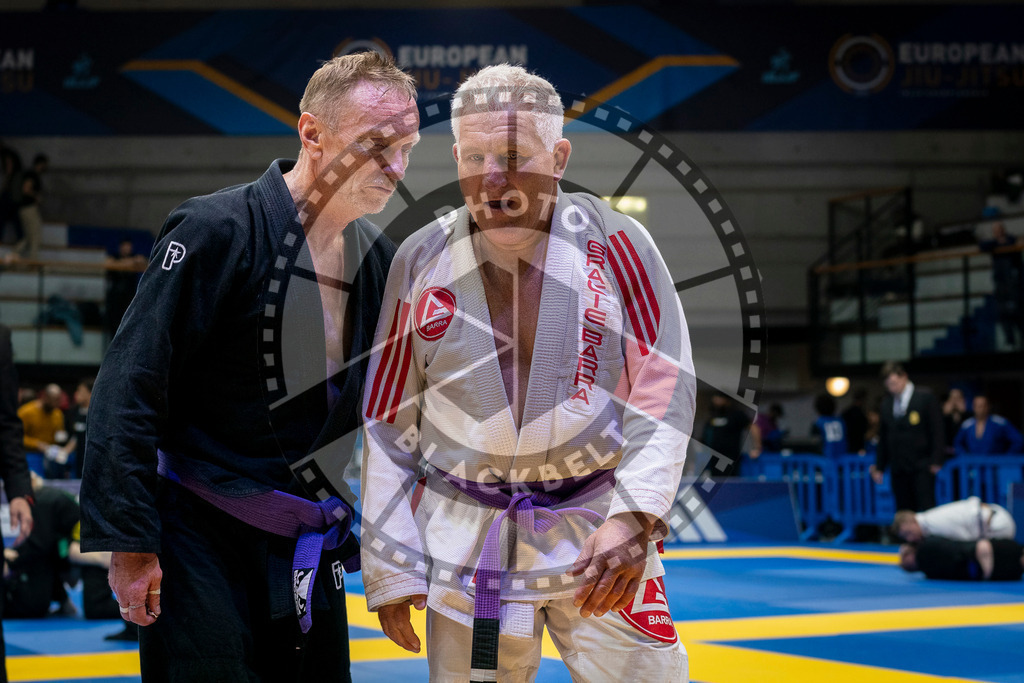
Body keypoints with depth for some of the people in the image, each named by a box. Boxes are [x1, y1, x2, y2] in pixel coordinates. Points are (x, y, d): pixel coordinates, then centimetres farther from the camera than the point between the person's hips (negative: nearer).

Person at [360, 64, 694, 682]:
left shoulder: (614, 244, -5)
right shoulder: (423, 260, 1)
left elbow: (664, 387, -7)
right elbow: (389, 422, 5)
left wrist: (634, 517, -20)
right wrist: (389, 569, 3)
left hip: (599, 539, -1)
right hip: (463, 540, 2)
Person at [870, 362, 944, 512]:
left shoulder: (925, 397, -2)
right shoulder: (886, 402, 10)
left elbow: (936, 430, -3)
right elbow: (883, 436, 16)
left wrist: (936, 461, -10)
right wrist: (879, 466, 12)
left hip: (921, 467, -4)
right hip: (898, 468, 4)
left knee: (926, 509, -8)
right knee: (903, 511, 3)